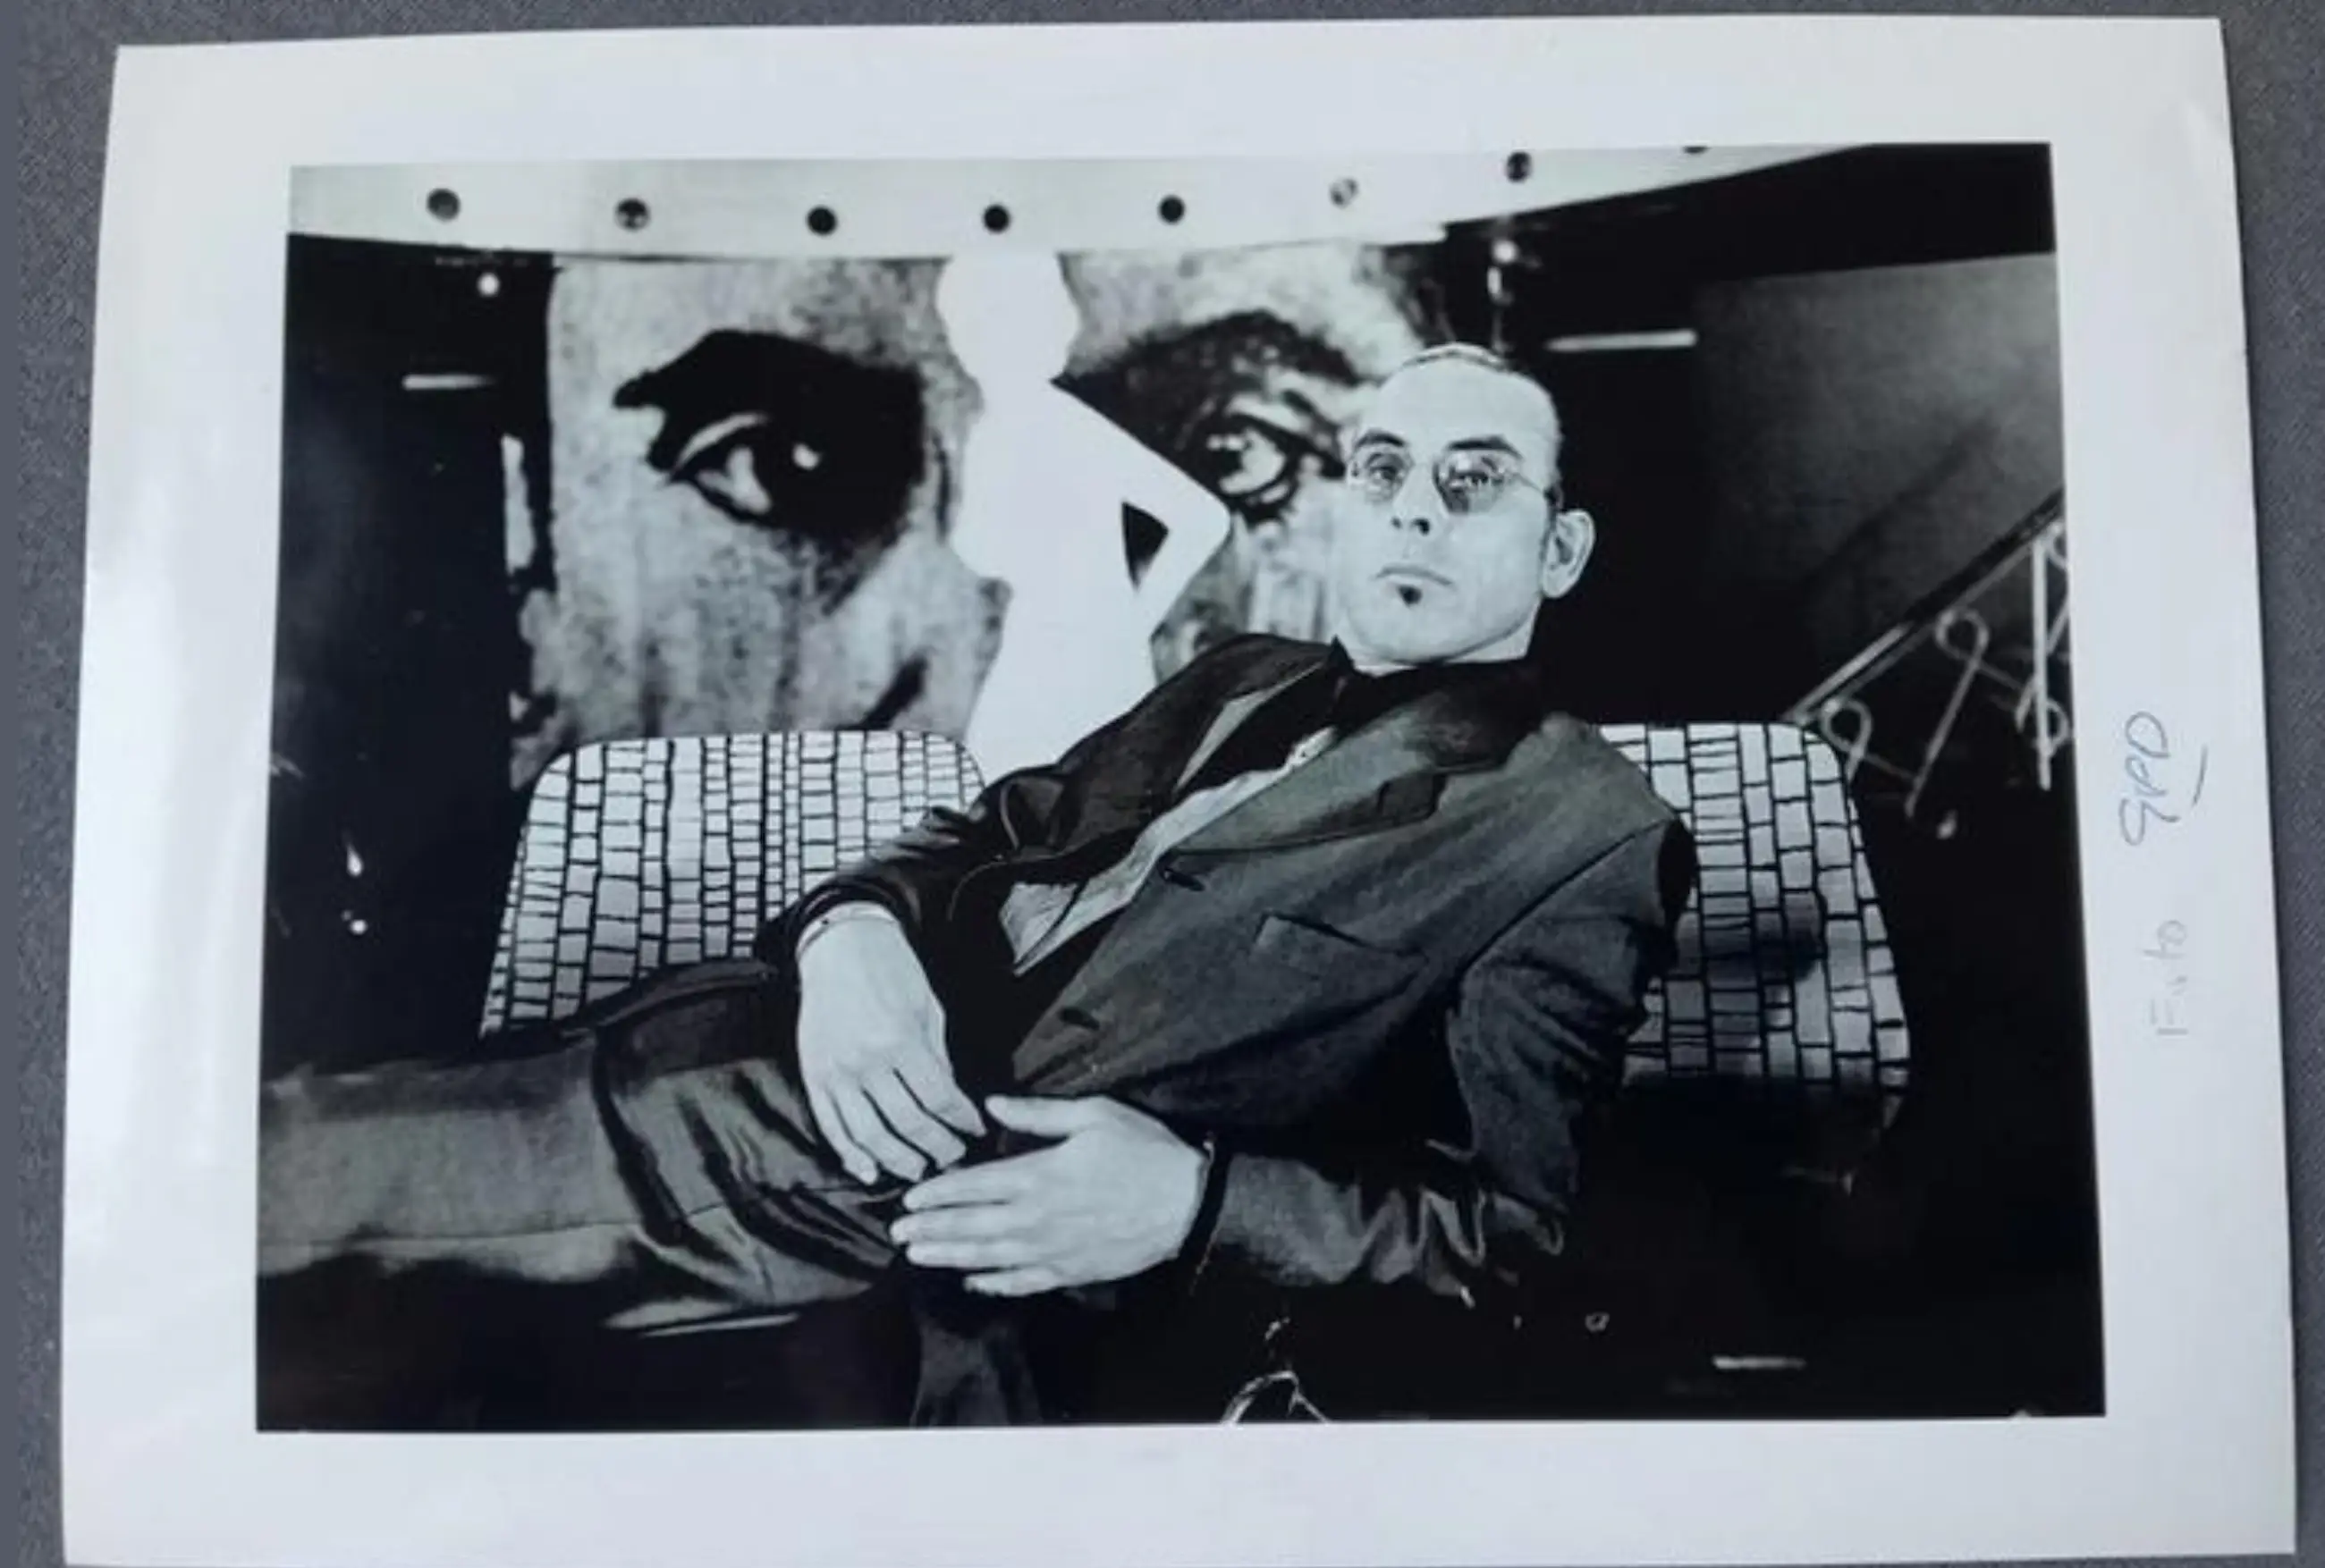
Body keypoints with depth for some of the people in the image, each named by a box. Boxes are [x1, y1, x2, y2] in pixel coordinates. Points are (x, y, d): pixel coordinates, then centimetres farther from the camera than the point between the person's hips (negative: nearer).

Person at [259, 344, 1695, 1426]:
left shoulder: (1588, 835, -2)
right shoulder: (1242, 683, 19)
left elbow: (1505, 1234, -7)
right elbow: (990, 830, 16)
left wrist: (1190, 1201, -24)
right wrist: (853, 929, -9)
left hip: (997, 1203, -6)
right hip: (872, 1048, 6)